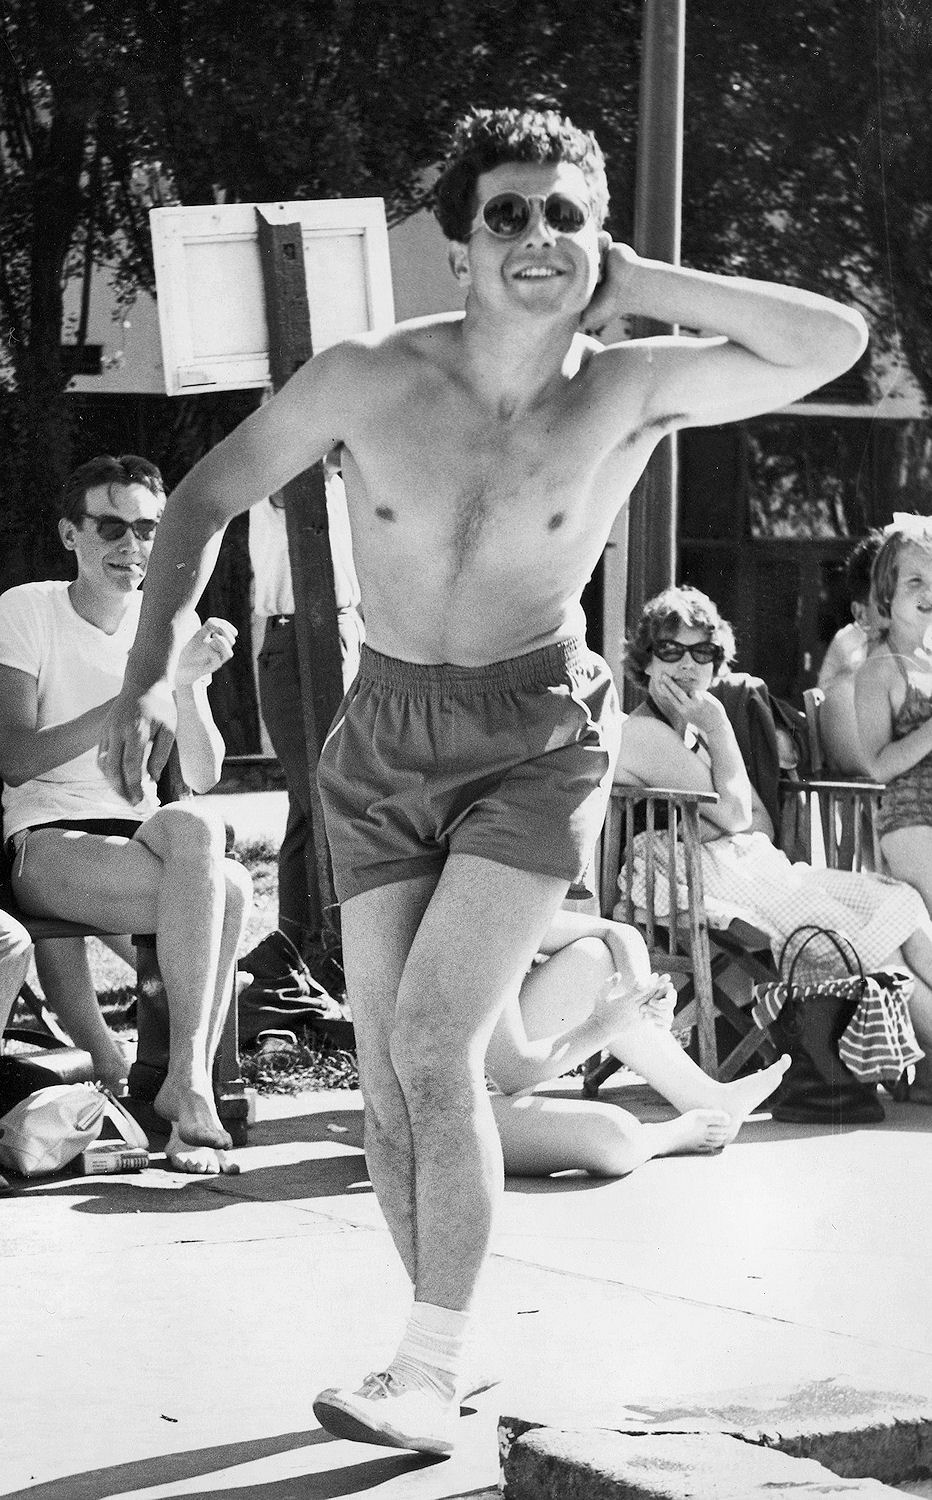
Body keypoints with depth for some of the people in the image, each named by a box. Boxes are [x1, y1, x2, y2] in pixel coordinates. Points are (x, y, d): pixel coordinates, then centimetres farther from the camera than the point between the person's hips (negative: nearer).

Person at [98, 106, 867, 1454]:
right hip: (384, 747, 3)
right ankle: (441, 1335, 23)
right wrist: (153, 664, -10)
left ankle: (430, 1386, -8)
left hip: (539, 746, -3)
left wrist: (636, 283, -21)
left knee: (434, 1041, -18)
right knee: (390, 1076, 4)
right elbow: (207, 497, 1)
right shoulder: (366, 380, -12)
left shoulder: (632, 390, -14)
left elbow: (834, 342, -25)